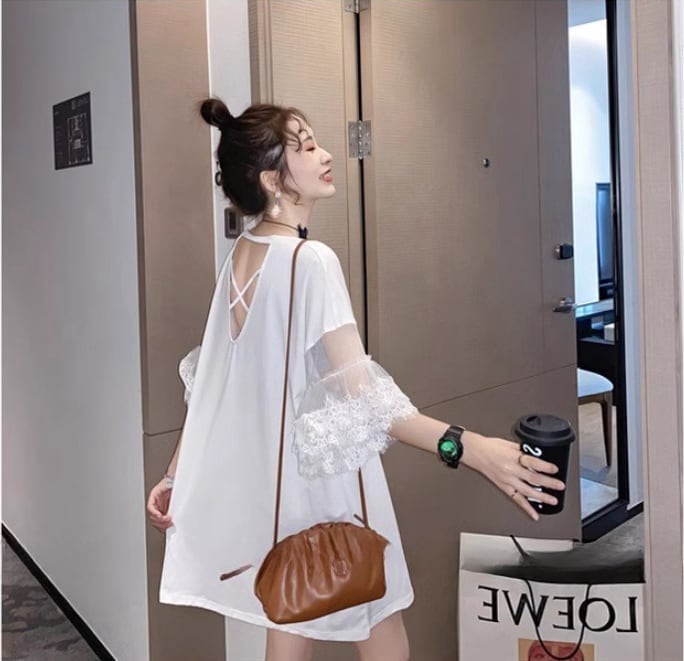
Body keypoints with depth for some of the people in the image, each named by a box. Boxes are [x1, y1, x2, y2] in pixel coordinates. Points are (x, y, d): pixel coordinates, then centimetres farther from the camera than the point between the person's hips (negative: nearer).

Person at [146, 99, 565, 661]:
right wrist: (468, 448, -31)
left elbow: (210, 381, 9)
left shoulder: (241, 256, 5)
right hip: (324, 485, -8)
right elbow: (361, 396, -27)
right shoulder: (310, 260, -20)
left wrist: (176, 474, 17)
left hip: (269, 486, 8)